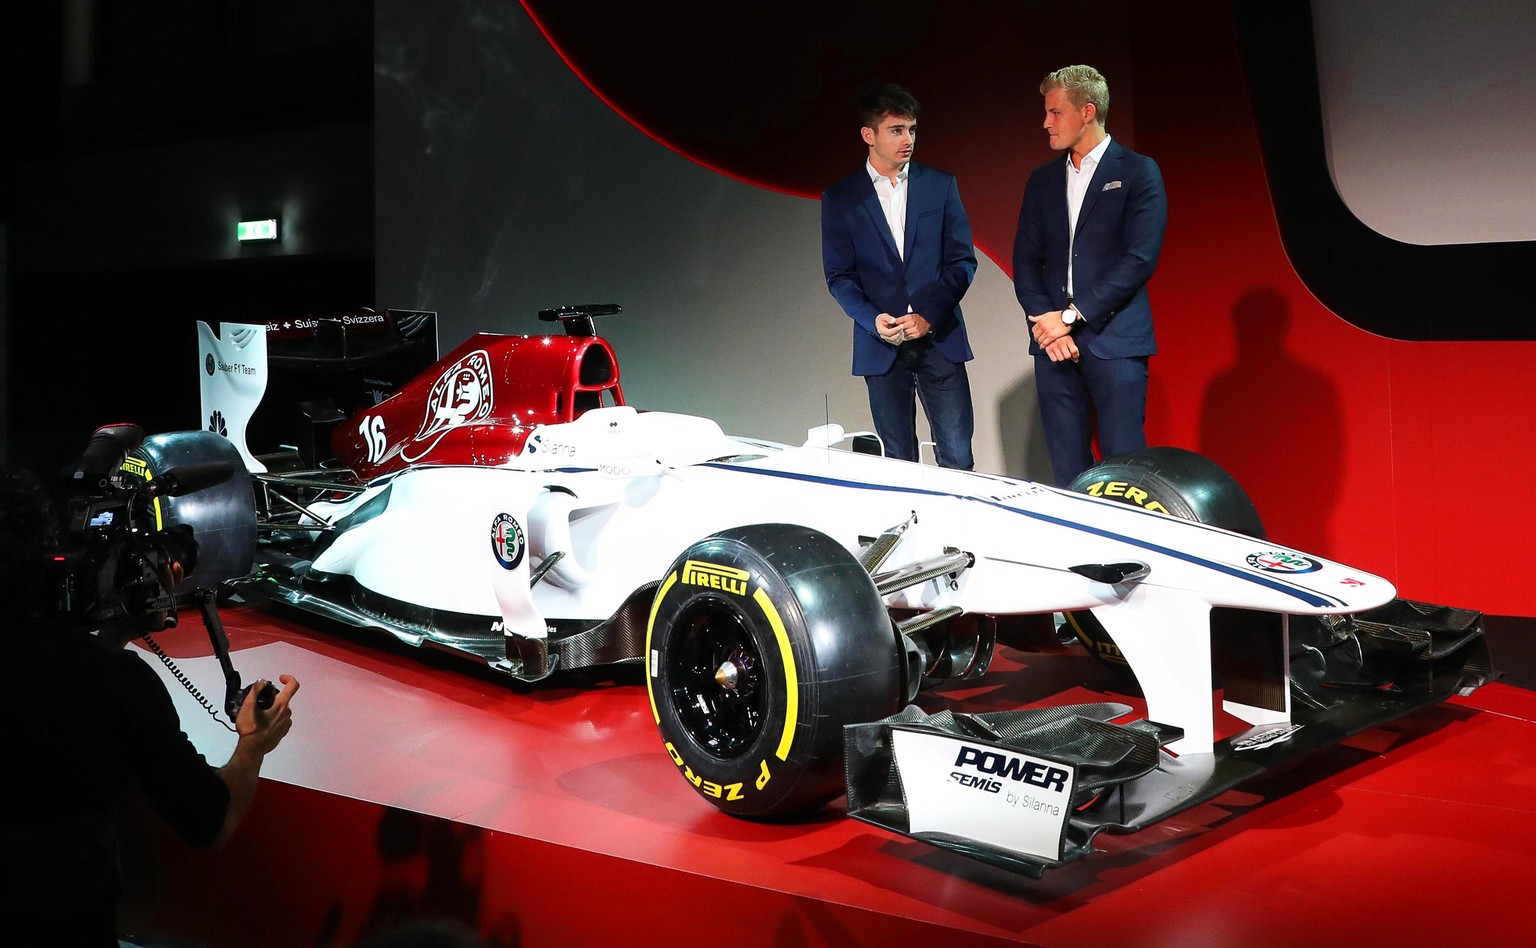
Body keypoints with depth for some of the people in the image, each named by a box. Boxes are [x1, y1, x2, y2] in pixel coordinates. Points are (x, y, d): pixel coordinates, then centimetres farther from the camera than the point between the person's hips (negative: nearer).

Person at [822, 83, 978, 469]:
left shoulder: (941, 186, 7)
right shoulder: (840, 199, 5)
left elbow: (963, 260, 4)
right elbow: (839, 275, 3)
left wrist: (929, 315, -10)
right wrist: (872, 319, -14)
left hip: (939, 338, 0)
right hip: (881, 346, 0)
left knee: (957, 458, -2)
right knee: (898, 460, 5)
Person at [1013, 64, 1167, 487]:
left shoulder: (1138, 172, 0)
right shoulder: (1043, 180, 16)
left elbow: (1140, 259, -9)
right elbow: (1025, 259, 11)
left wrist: (1071, 316, -12)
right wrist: (1045, 322, -6)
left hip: (1115, 342, -5)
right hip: (1053, 343, 5)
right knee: (1067, 472, 6)